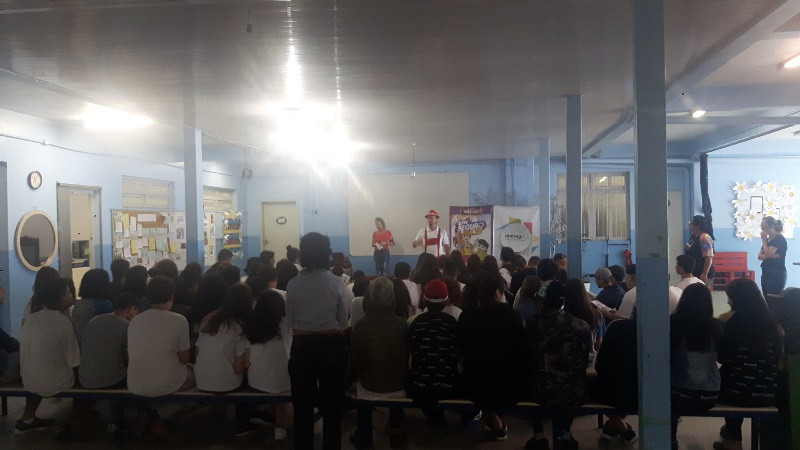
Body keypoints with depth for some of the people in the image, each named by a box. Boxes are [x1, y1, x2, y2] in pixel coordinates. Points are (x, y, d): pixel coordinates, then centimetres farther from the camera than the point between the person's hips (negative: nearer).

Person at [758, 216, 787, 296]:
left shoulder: (779, 239, -9)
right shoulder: (768, 239, 16)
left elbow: (768, 253, -18)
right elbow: (760, 256, 9)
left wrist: (764, 240, -8)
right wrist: (770, 256, -10)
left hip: (776, 275, -8)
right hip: (766, 273, 8)